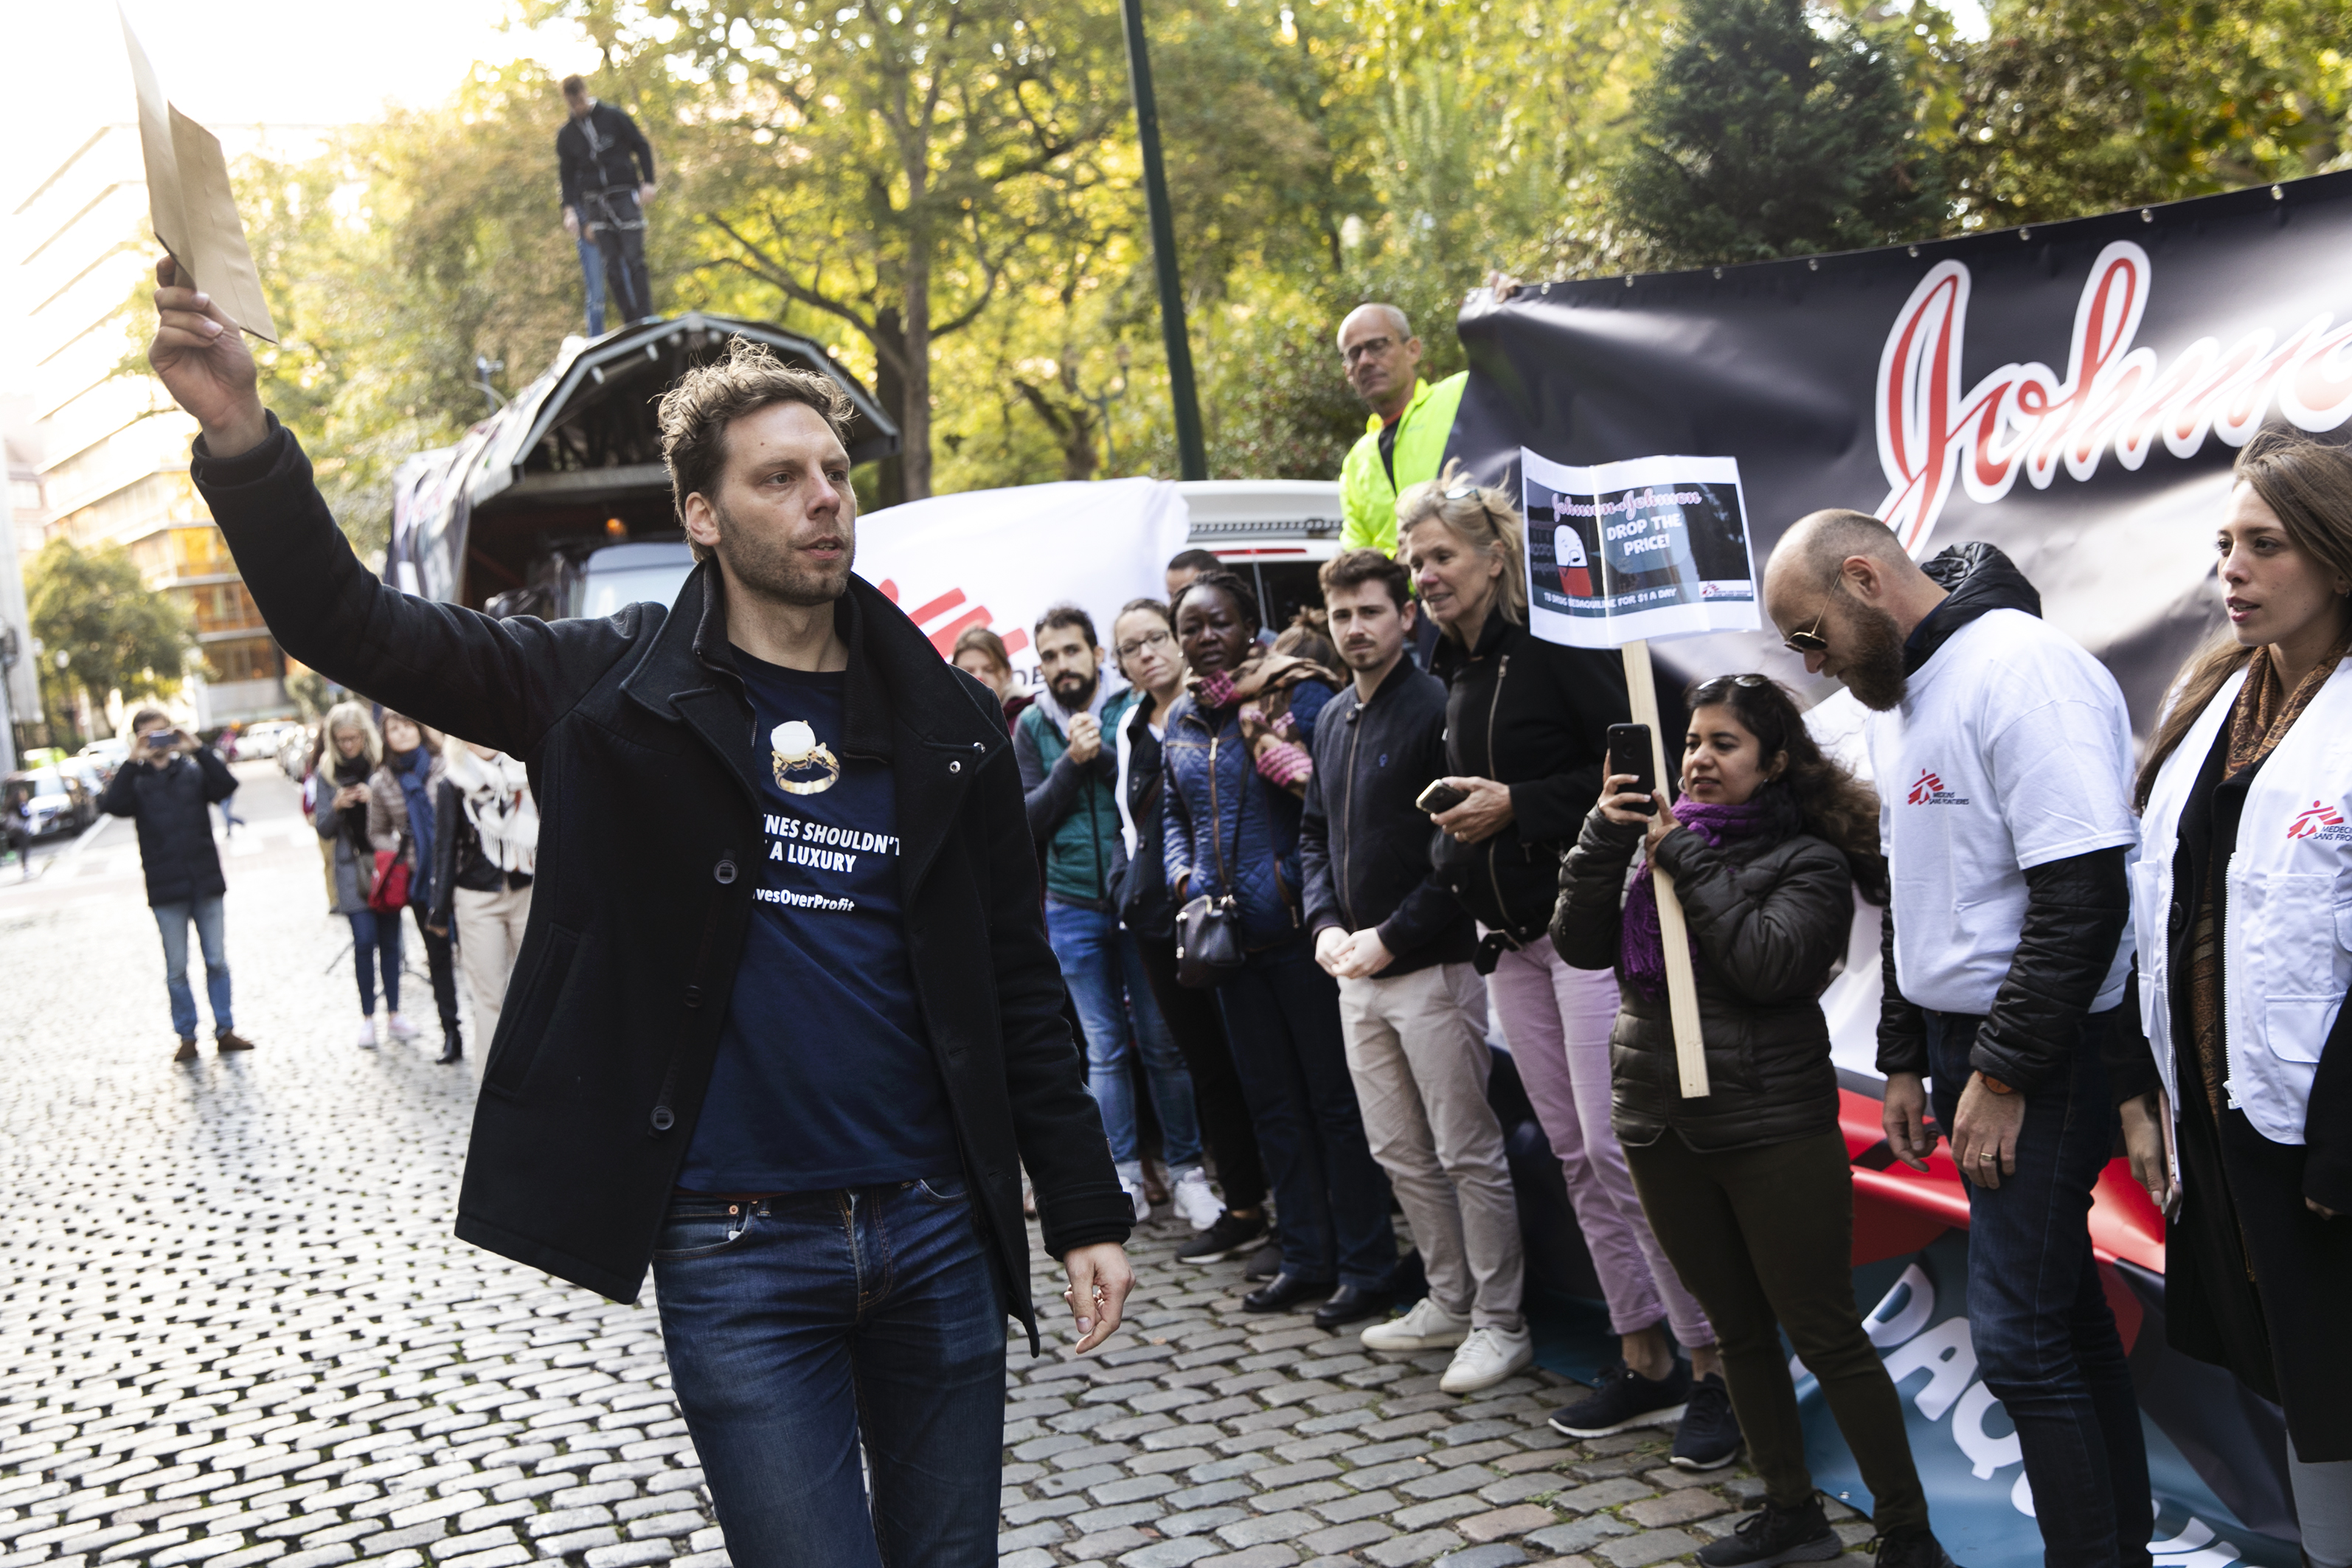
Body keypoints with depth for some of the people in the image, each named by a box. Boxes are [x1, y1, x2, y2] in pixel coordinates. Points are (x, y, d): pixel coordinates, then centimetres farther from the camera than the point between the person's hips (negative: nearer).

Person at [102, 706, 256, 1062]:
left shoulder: (194, 770, 4)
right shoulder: (136, 780, 1)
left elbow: (227, 785, -14)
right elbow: (112, 805, -18)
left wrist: (198, 750, -18)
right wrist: (133, 762, -21)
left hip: (205, 883, 1)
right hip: (166, 889, -1)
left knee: (217, 962, 7)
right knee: (177, 969, 6)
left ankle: (225, 1029, 16)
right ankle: (187, 1036, 14)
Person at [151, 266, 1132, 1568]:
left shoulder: (946, 721, 4)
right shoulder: (615, 690, -1)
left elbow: (1017, 986, 7)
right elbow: (354, 630, -7)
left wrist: (1086, 1214, 5)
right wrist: (242, 440, -23)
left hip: (936, 1229, 3)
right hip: (735, 1253, -2)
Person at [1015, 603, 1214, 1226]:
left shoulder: (1134, 708, -2)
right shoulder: (1032, 726, 5)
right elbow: (1029, 819, -1)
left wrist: (1102, 756, -19)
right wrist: (1071, 763, -13)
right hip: (1073, 909, 2)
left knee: (1163, 1043, 3)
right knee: (1104, 1049, 7)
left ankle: (1187, 1171, 14)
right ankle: (1124, 1177, 15)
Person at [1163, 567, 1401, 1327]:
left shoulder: (1299, 695, -8)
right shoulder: (1181, 721, 11)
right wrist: (1183, 874, 7)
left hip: (1299, 929, -7)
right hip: (1228, 938, 7)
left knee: (1336, 1097, -1)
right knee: (1272, 1102, 13)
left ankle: (1366, 1266, 7)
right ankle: (1306, 1258, 24)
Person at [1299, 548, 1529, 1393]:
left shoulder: (1437, 708, -11)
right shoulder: (1332, 719, 14)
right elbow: (1315, 832, 21)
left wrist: (1393, 937, -15)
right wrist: (1326, 926, 5)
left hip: (1431, 966, -8)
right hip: (1356, 972, 8)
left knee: (1468, 1154, -2)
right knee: (1400, 1153, 14)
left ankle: (1499, 1323, 8)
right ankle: (1449, 1302, 26)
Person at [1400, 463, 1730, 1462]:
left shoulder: (1556, 645, -10)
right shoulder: (1456, 672, 15)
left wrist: (1517, 805, -17)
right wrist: (1455, 826, 7)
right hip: (1510, 937, 8)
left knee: (1619, 1145, -11)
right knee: (1575, 1154, 9)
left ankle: (1715, 1365, -2)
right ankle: (1644, 1362, 17)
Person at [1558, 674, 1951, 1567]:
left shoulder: (1807, 860, -5)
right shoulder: (1660, 840, 10)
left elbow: (1767, 965, -21)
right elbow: (1579, 943, 1)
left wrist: (1688, 858, -16)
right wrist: (1605, 835, -10)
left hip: (1775, 1132, -6)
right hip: (1663, 1127, 6)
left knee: (1824, 1335, -1)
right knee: (1738, 1329, 15)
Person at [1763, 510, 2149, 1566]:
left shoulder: (2020, 669, -17)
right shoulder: (1897, 696, 13)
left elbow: (2084, 896, -22)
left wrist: (2001, 1076, -20)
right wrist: (1905, 1061, 18)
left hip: (2042, 1053, -9)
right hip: (1960, 1040, 9)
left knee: (2018, 1338, -8)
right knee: (2063, 1311, 14)